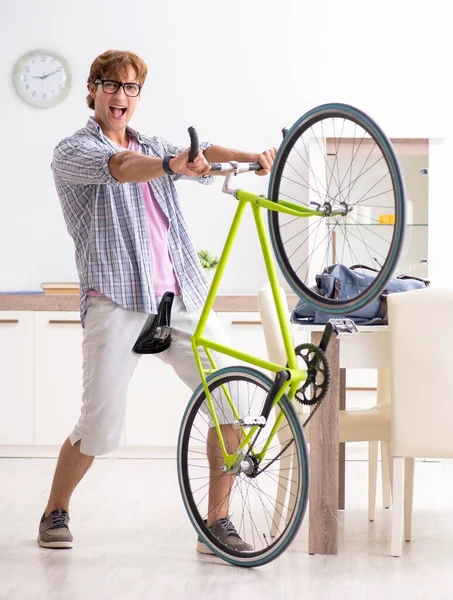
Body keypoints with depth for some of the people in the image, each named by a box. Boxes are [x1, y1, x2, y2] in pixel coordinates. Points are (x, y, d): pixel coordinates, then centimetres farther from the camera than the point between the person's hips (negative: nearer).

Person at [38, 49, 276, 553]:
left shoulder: (153, 149, 22)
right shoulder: (73, 151, 4)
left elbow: (202, 156, 2)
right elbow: (120, 168, -19)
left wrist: (253, 157, -20)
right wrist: (172, 164, -40)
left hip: (182, 299, 5)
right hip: (116, 303, -5)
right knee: (99, 430, -7)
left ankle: (217, 523, 4)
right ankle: (55, 513, 20)